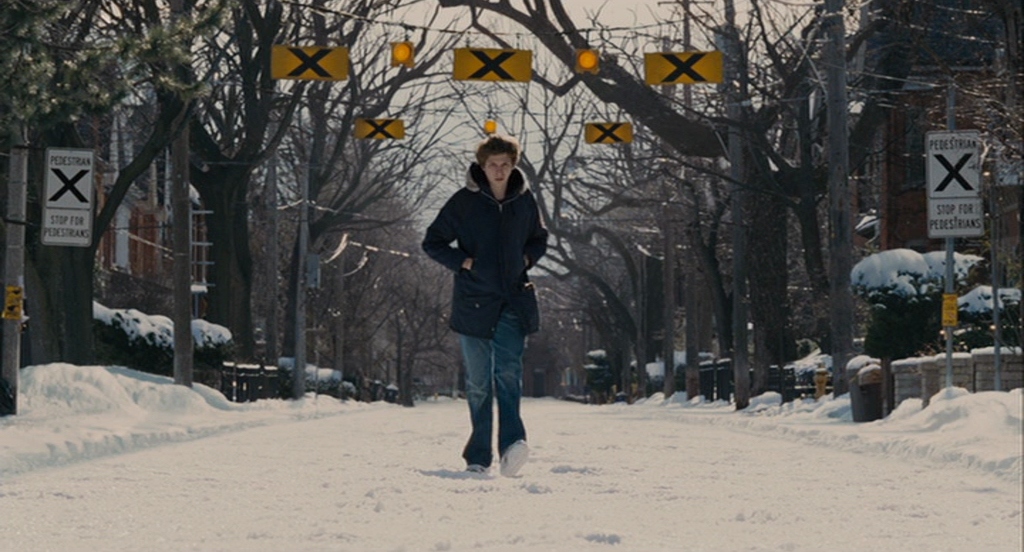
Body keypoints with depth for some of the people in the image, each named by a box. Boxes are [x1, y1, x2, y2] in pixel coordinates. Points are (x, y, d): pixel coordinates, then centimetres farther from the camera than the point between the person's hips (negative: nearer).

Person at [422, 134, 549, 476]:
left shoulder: (524, 200, 7)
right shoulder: (464, 201, -1)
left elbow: (539, 239, 24)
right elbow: (433, 242, 5)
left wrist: (526, 259, 5)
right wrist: (464, 263, -8)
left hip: (514, 302, 1)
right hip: (474, 302, -1)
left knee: (509, 370, -18)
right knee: (478, 381, 3)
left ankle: (512, 443, -31)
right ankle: (478, 457, 9)